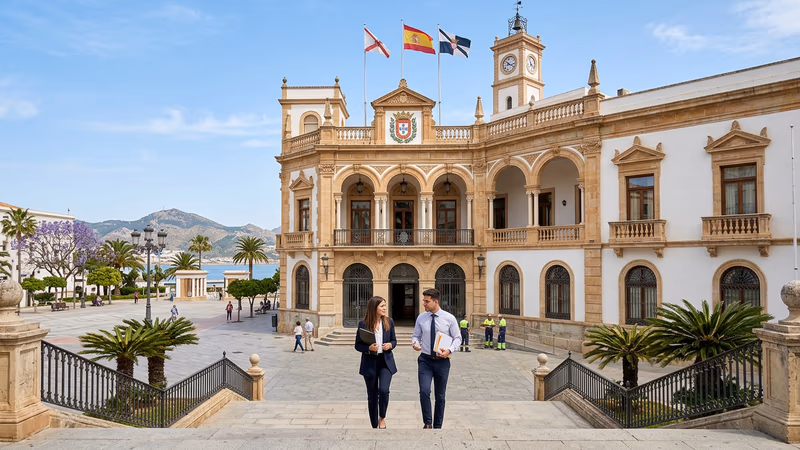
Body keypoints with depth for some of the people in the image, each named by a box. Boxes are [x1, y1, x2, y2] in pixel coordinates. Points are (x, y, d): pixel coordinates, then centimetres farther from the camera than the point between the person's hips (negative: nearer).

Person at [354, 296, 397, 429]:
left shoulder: (389, 322, 0)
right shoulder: (363, 324, -8)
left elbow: (394, 340, 9)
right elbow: (357, 345, -3)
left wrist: (390, 345, -12)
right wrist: (368, 348, -21)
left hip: (386, 362, 1)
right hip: (370, 363, -1)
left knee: (383, 390, -17)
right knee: (372, 395, 9)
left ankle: (382, 418, 11)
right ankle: (374, 424, 26)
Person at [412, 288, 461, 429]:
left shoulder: (449, 318, -7)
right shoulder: (421, 318, -2)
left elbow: (457, 338, 0)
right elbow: (416, 335, 8)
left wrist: (449, 350, -18)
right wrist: (415, 343, -16)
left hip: (442, 361, 0)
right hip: (425, 360, 0)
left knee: (440, 396, 11)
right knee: (424, 391, -17)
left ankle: (437, 426, 27)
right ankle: (427, 423, 1)